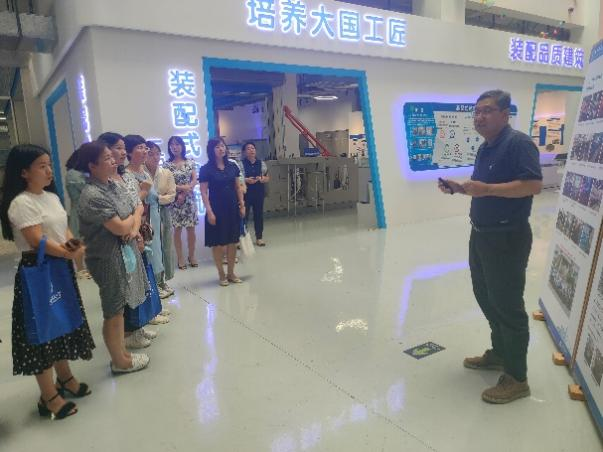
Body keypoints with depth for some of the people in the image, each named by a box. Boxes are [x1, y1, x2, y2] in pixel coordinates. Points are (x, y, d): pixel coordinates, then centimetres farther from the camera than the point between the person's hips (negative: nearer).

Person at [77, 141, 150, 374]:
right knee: (114, 311, 6)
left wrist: (135, 229, -8)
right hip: (108, 259, -8)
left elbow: (137, 209, 11)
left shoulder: (115, 185, 6)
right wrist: (132, 217, -1)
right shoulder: (92, 195, -21)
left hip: (125, 252, 8)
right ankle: (120, 361, 22)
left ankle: (121, 352, 32)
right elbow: (120, 227, -21)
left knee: (119, 308, 18)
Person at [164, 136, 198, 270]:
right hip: (175, 200, -1)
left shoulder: (190, 162, 4)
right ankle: (180, 258, 14)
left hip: (189, 199, 2)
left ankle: (191, 256, 19)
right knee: (177, 229, 3)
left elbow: (194, 181, 0)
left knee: (191, 229, 5)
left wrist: (184, 193, -12)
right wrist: (182, 187, -15)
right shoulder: (167, 165, -1)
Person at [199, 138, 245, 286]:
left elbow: (238, 187, 11)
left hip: (232, 208, 4)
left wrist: (242, 205, 5)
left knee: (233, 241, 8)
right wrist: (209, 212, -14)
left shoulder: (232, 166, 6)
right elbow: (204, 193, -8)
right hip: (216, 209, -4)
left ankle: (231, 273, 22)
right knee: (218, 242, 3)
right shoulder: (206, 169, -6)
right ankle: (221, 274, 17)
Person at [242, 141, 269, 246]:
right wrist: (246, 180, -20)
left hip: (259, 193, 4)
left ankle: (259, 237, 20)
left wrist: (263, 179, -9)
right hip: (245, 193, -3)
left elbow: (268, 178, 12)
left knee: (259, 215, 9)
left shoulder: (261, 163, 8)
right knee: (244, 215, -2)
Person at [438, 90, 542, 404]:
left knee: (507, 305, -1)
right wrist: (459, 187, 5)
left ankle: (517, 378, 14)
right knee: (485, 297, 19)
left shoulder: (518, 143, -15)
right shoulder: (485, 148, 13)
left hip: (507, 238, -9)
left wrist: (487, 189, -30)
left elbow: (534, 184, -25)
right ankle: (499, 353, 38)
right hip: (481, 234, 10)